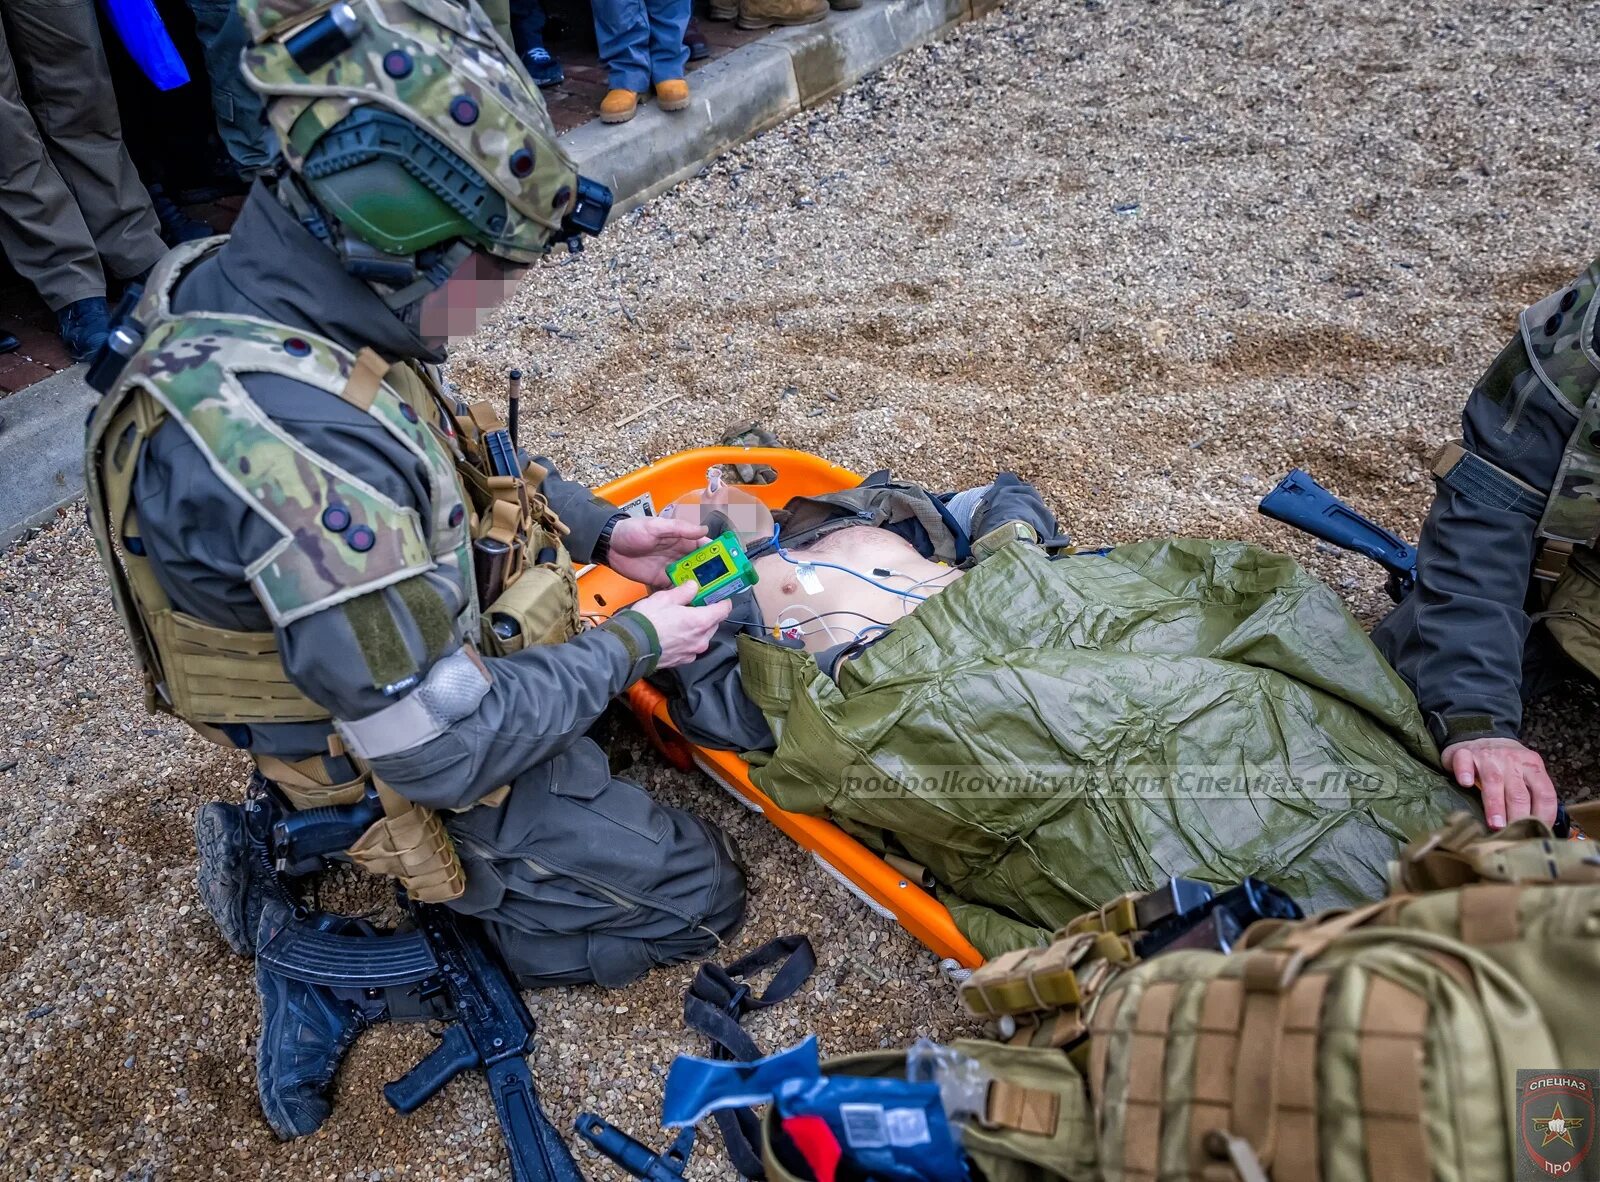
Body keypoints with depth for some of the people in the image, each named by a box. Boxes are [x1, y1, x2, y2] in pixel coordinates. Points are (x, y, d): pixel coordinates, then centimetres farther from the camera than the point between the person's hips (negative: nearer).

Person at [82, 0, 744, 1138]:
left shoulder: (224, 284, -10)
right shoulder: (303, 450, -40)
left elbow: (460, 464, 7)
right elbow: (449, 751, -31)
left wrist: (600, 526, 1)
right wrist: (629, 647, -17)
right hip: (428, 765, -8)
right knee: (695, 895, 5)